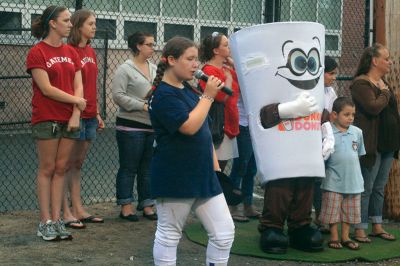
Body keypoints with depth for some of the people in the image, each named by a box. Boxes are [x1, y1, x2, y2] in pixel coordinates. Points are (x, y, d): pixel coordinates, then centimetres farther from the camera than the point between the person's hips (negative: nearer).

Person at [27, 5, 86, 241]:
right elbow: (46, 89, -12)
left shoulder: (71, 52, 12)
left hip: (70, 120, 5)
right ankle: (46, 222, 5)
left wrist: (76, 115, -6)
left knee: (61, 169, 7)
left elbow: (78, 86, 7)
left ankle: (56, 220, 11)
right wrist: (76, 100, -6)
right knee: (47, 169, 0)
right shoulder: (37, 53, -6)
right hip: (46, 119, -5)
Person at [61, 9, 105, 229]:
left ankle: (78, 209, 19)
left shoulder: (91, 52, 14)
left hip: (89, 116, 8)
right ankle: (66, 213, 3)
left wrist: (97, 113, 18)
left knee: (78, 164, 13)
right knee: (67, 165, -1)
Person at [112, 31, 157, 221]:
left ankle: (146, 205, 19)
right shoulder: (125, 69, -6)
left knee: (148, 168, 11)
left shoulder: (154, 69, 14)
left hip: (153, 126, 6)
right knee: (128, 168, 1)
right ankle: (126, 206, 8)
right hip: (131, 126, -6)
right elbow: (118, 95, -14)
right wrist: (143, 106, -18)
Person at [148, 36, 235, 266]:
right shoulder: (164, 95, -13)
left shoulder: (189, 90, 14)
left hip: (203, 174, 8)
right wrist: (208, 96, -16)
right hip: (175, 178, -8)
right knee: (169, 235, 5)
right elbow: (189, 126, -25)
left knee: (225, 232, 5)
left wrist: (214, 164, 17)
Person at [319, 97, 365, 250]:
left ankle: (345, 237, 23)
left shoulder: (357, 132, 3)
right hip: (334, 181, -4)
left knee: (350, 211, 11)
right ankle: (334, 237, 16)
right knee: (333, 210, 3)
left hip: (353, 180, 4)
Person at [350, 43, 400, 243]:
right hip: (371, 144, -9)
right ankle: (360, 229, 3)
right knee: (366, 188, -4)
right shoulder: (361, 83, -12)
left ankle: (377, 227, 22)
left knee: (380, 187, 14)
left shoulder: (382, 82, 16)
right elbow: (373, 107, -26)